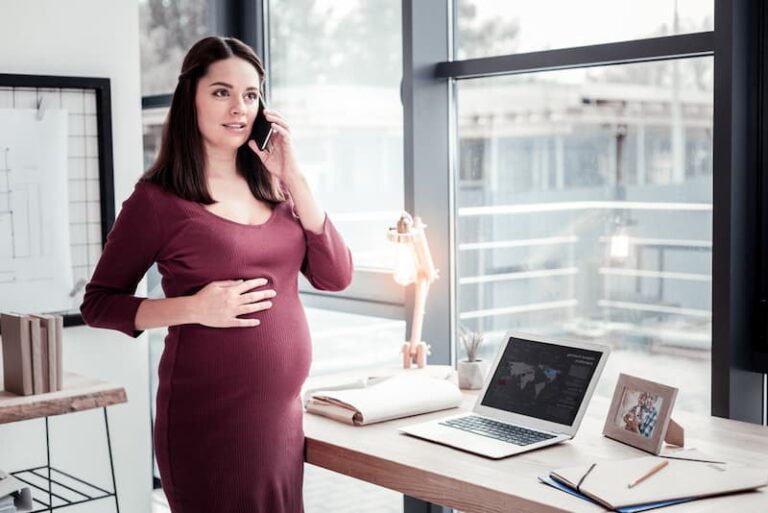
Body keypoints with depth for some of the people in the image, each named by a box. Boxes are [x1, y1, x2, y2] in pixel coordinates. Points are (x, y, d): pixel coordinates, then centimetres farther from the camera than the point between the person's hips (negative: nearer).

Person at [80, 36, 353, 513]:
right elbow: (99, 304, -3)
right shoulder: (159, 199, -8)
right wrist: (193, 308, -18)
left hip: (284, 415, 6)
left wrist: (294, 177, -5)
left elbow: (335, 276, 1)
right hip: (210, 420, -5)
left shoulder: (272, 189, 9)